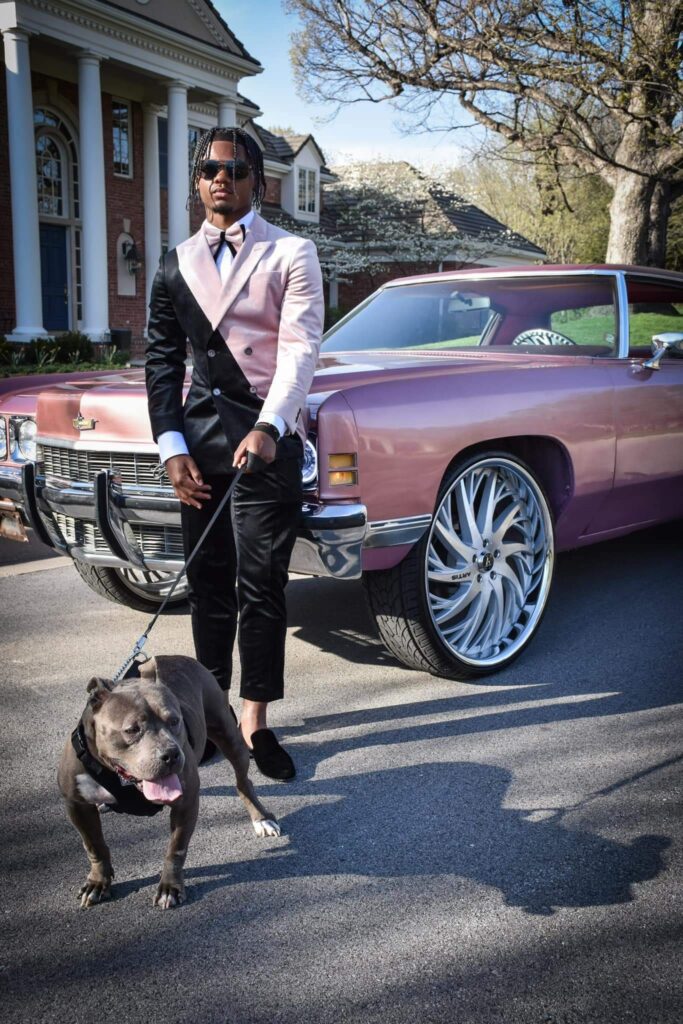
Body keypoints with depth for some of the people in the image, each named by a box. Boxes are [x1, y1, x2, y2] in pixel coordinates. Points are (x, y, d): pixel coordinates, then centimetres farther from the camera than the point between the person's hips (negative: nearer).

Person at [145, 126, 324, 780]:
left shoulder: (291, 254, 2)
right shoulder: (178, 263, 14)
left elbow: (300, 347, -10)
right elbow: (162, 360, 11)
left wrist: (268, 429, -26)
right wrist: (172, 447, -1)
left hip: (268, 438, -3)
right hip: (199, 437, 4)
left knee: (262, 585, -1)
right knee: (207, 580, 9)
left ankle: (254, 721, 10)